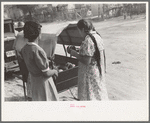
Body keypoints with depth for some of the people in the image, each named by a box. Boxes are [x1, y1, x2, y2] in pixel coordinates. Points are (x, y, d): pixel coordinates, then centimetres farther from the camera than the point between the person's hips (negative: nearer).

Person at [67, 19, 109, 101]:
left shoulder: (88, 41, -23)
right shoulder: (98, 37, 6)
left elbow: (86, 61, -25)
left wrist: (75, 54, -13)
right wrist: (81, 51, 13)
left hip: (90, 75, -9)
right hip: (99, 72, 9)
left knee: (90, 96, 6)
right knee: (99, 94, 23)